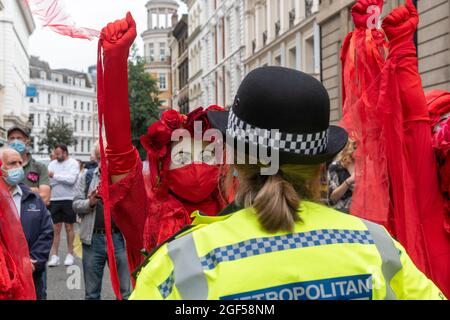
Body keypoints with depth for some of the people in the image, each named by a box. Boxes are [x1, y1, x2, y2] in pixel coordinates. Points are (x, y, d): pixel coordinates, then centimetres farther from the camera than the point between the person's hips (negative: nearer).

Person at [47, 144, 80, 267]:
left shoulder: (73, 163, -4)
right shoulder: (52, 164, 7)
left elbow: (71, 179, -18)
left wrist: (54, 175, -15)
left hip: (69, 199, -3)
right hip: (55, 199, 3)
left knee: (69, 227, 8)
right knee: (56, 228, 4)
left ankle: (70, 254, 18)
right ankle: (54, 256, 7)